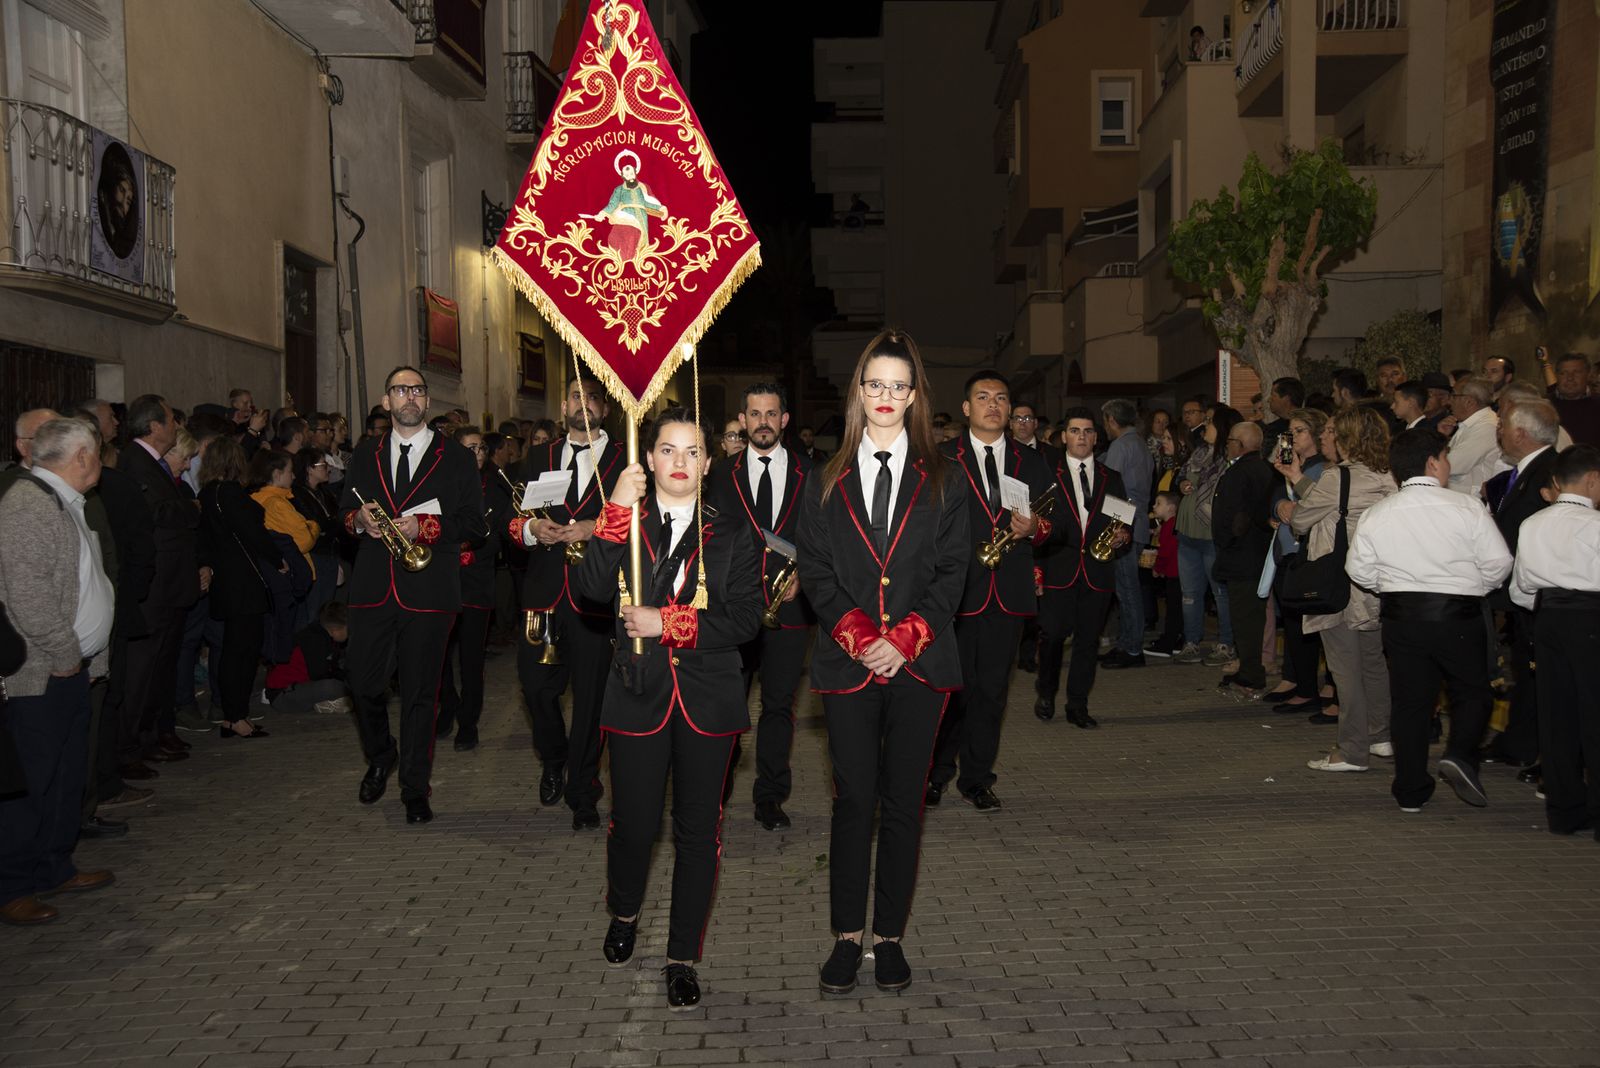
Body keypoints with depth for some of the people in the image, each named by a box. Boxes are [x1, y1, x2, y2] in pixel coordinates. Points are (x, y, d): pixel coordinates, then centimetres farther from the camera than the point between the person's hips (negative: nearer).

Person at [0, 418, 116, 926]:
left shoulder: (64, 503, 15)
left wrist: (80, 652, 14)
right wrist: (63, 654, -17)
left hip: (72, 665, 10)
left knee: (68, 774, 16)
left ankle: (54, 869, 28)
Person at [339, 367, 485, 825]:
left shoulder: (457, 458, 5)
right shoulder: (365, 456, 16)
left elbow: (473, 522, -1)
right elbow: (344, 511, 18)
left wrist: (425, 527, -15)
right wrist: (359, 520, -5)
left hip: (428, 590, -3)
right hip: (373, 589, 3)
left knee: (420, 692, 2)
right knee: (364, 684, 3)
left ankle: (414, 788, 15)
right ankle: (380, 758, 32)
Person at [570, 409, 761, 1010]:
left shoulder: (730, 534, 4)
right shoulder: (624, 522, 5)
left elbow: (745, 620, -5)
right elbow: (592, 588, -13)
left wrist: (670, 623, -14)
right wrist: (619, 512, -20)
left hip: (708, 700, 0)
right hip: (638, 695, 0)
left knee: (697, 830, 3)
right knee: (633, 821, 5)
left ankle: (683, 959, 16)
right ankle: (624, 914, 37)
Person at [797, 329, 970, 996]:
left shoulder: (942, 483, 8)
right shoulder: (828, 483, 10)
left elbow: (952, 570, 1)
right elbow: (814, 568, 2)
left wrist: (905, 637, -11)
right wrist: (858, 633, -12)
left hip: (918, 664, 0)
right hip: (848, 663, 0)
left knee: (903, 803, 5)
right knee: (854, 800, 2)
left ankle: (889, 937, 14)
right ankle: (847, 937, 10)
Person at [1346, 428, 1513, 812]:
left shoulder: (1376, 515, -2)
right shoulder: (1467, 507, -9)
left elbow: (1359, 570, 3)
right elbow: (1499, 564, -8)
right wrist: (1473, 588, 12)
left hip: (1401, 617, 3)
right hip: (1459, 614, -3)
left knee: (1409, 701, 9)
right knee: (1472, 692, 15)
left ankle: (1411, 791, 13)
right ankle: (1460, 753, -9)